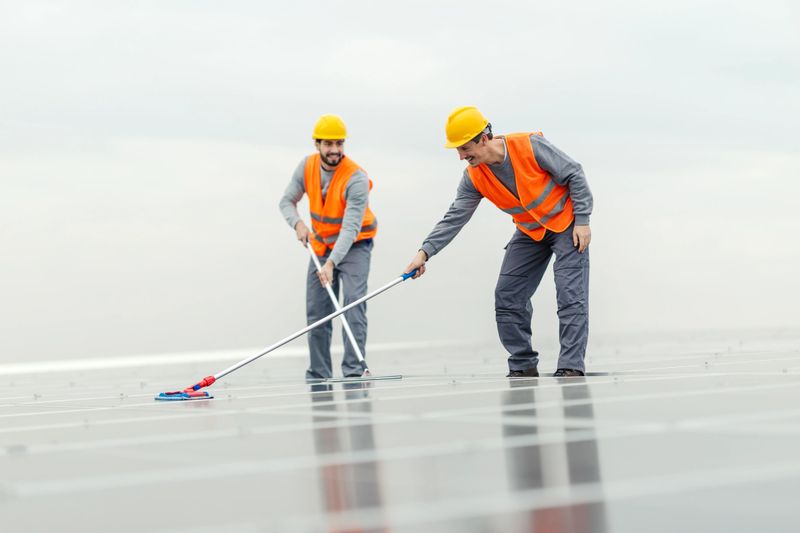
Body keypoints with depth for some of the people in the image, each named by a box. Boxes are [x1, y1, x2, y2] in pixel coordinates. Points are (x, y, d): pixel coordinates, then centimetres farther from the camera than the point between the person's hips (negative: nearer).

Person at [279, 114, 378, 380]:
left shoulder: (357, 178, -26)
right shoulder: (307, 166, -8)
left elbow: (350, 229, -32)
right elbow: (287, 201, 2)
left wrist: (332, 263, -43)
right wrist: (298, 223, -20)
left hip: (354, 245, -5)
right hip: (321, 245, 5)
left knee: (353, 302, -21)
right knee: (316, 312, 4)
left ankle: (353, 370, -23)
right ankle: (319, 376, 14)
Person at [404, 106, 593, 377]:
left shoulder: (530, 146, -26)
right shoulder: (474, 178, -11)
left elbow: (574, 175, -17)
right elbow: (454, 218, -12)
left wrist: (582, 221, -18)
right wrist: (425, 251, -24)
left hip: (566, 225, -6)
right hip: (529, 233, 6)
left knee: (570, 295, -14)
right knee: (507, 298, 1)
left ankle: (571, 367, -11)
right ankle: (523, 366, 11)